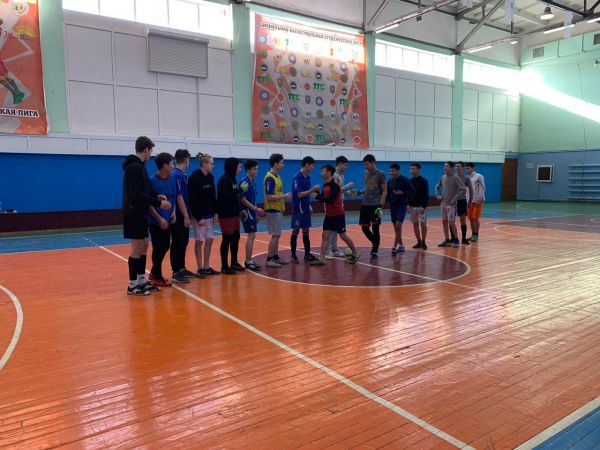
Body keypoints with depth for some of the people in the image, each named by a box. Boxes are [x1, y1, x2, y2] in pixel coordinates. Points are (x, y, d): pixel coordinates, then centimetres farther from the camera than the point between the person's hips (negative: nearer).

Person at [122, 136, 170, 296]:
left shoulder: (137, 166, 15)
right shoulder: (134, 167, -16)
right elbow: (137, 194, -23)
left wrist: (156, 196, 10)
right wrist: (158, 203, -19)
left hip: (140, 213, 10)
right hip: (134, 214, -10)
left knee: (143, 245, 12)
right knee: (137, 247, -5)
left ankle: (141, 280, 20)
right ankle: (133, 285, 4)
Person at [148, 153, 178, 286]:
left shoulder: (172, 179, 4)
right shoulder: (153, 181, -13)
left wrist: (173, 212, -1)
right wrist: (159, 218, -16)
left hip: (168, 220, 6)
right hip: (156, 222, -6)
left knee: (165, 246, 13)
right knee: (158, 249, 2)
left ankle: (154, 273, 30)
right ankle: (157, 277, 16)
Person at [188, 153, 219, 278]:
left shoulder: (210, 177, 6)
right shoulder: (194, 178, -15)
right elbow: (192, 199, -17)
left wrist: (215, 212, 6)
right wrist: (198, 217, -18)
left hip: (209, 214, 7)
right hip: (199, 215, -7)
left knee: (209, 240, 9)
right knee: (199, 241, 1)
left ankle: (206, 267, 19)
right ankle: (200, 269, 12)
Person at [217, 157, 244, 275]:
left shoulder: (233, 179, 12)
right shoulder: (224, 180, -14)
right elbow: (227, 196, -24)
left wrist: (240, 210, 9)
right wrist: (240, 189, -17)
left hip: (234, 213, 9)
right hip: (226, 215, -9)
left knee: (235, 238, 13)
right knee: (227, 239, -2)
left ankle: (234, 263, 25)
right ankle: (224, 266, 7)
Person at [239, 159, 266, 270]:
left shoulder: (253, 182, 13)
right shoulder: (244, 182, -13)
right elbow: (243, 200, -17)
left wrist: (256, 213, 17)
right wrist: (256, 209, -20)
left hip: (252, 212, 9)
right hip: (247, 212, -9)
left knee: (252, 236, 11)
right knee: (251, 235, -8)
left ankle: (248, 260, 18)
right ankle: (249, 262, -2)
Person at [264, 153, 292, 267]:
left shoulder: (277, 176, 13)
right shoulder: (270, 178, -16)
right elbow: (268, 197, -22)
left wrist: (285, 197, 7)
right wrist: (284, 196, -19)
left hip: (278, 210, 9)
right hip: (273, 210, -9)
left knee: (277, 235, 13)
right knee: (275, 235, -6)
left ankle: (276, 257, 21)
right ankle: (269, 259, 0)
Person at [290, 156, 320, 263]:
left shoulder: (307, 176, 10)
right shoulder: (297, 177, -15)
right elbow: (299, 194, -20)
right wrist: (312, 190, -21)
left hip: (305, 209, 8)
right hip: (298, 209, -8)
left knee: (306, 231, 11)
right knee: (295, 231, -2)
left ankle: (307, 254, 18)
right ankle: (293, 255, 6)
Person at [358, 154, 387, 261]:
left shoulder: (380, 174, -7)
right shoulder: (366, 173, 11)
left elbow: (384, 191, -8)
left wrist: (380, 206, -17)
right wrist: (359, 192, 4)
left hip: (375, 205, -6)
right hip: (365, 205, 6)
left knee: (375, 229, -1)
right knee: (364, 228, 7)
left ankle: (375, 252, 7)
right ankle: (375, 244, 30)